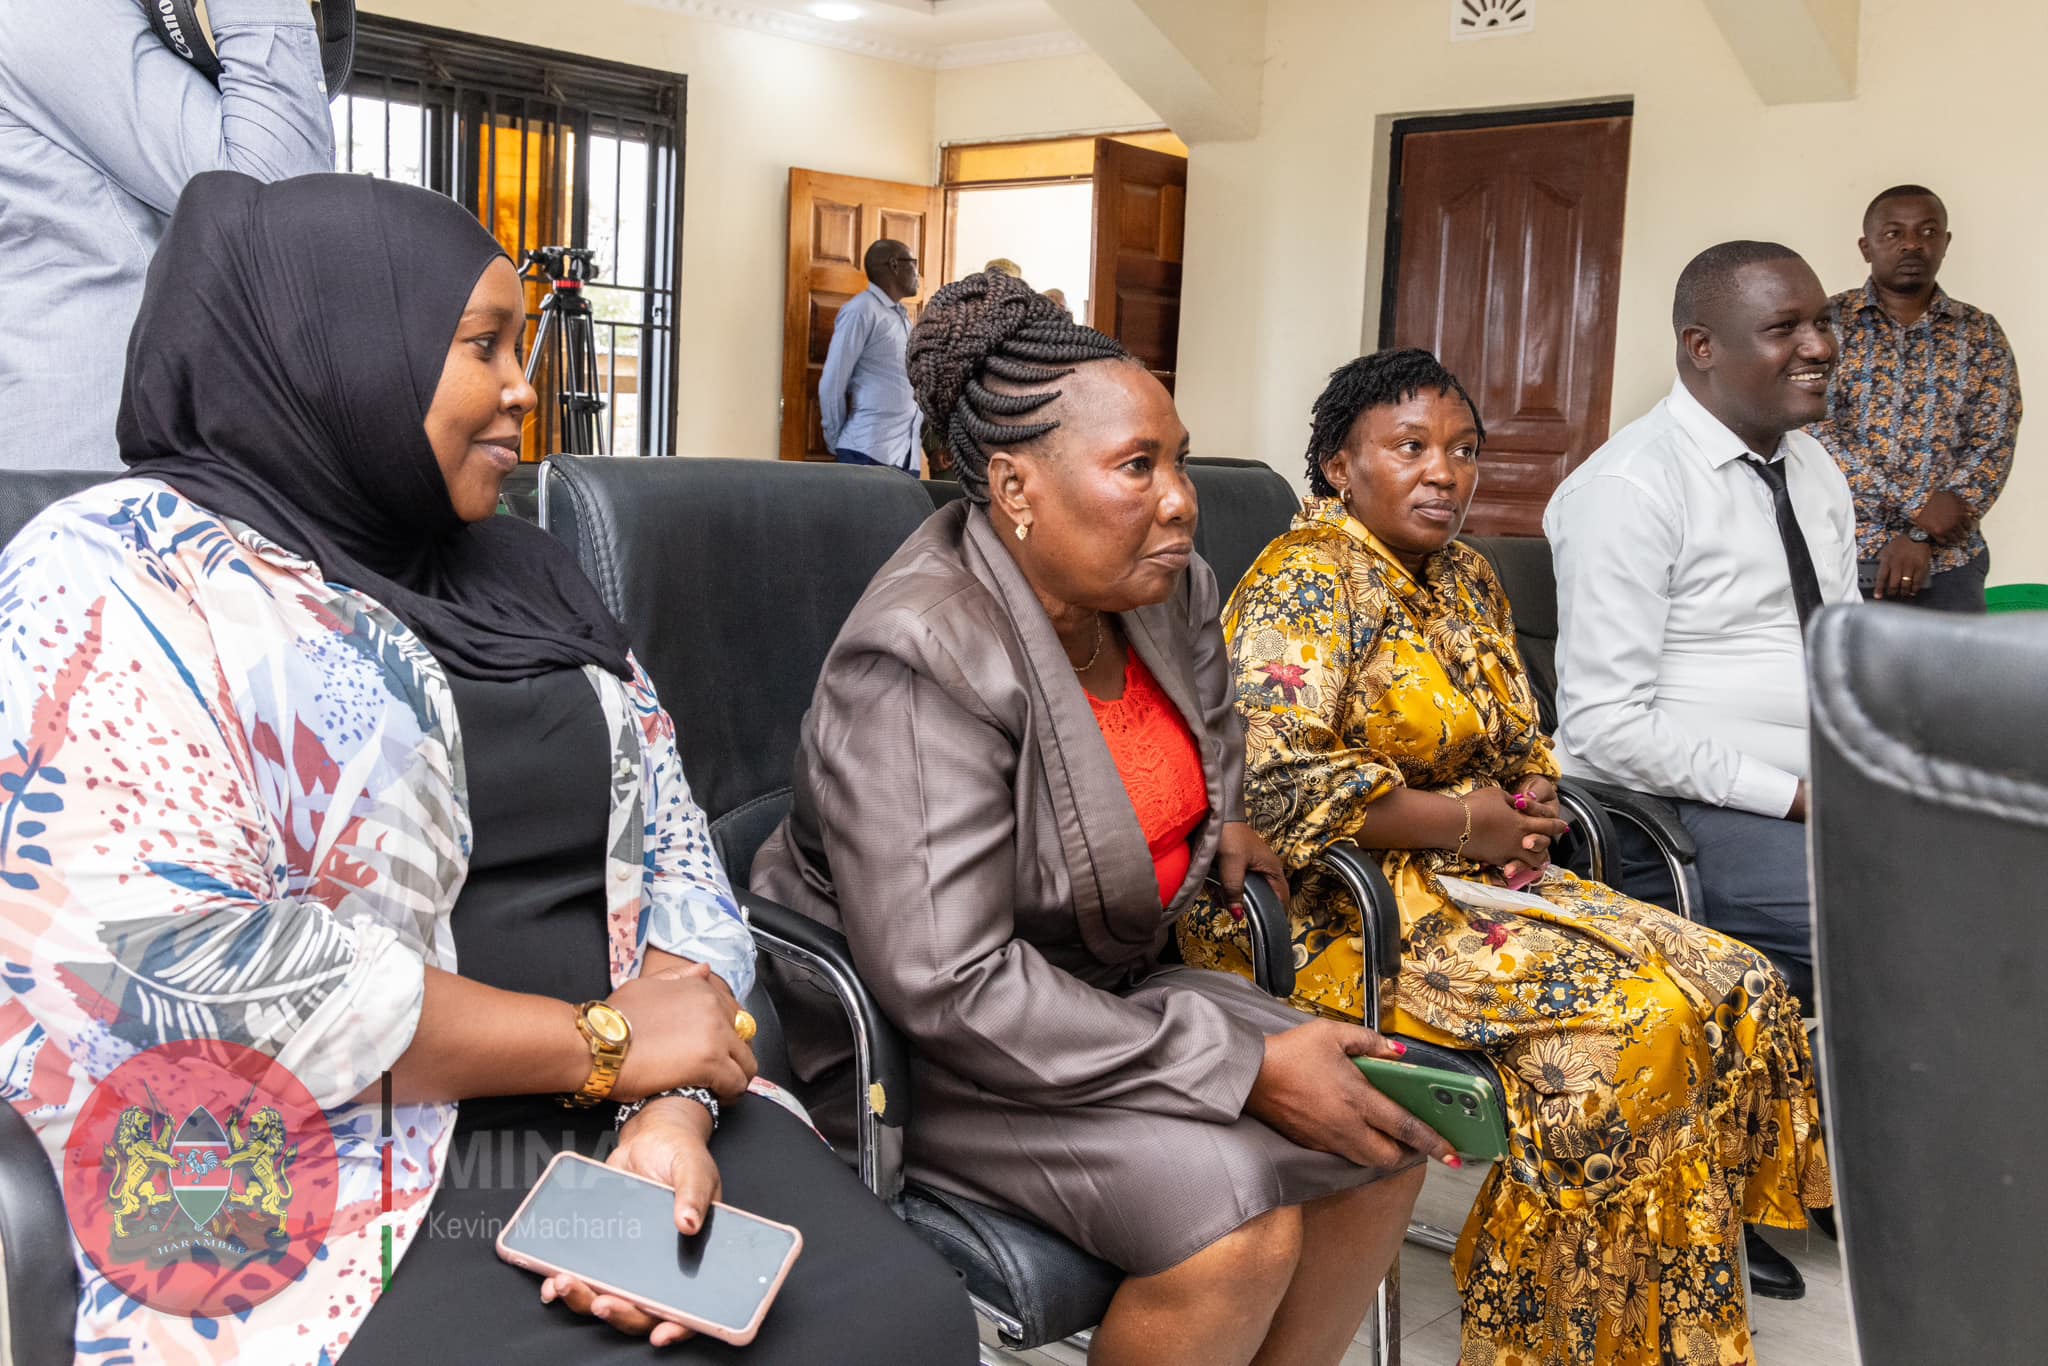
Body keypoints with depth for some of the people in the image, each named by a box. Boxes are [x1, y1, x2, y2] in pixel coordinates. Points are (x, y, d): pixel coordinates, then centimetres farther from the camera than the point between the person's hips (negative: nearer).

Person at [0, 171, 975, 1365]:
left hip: (623, 1127, 5)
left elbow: (671, 855, 9)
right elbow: (174, 967, -17)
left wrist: (675, 1113, -10)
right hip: (338, 1196, -5)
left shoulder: (525, 573, 14)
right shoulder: (114, 576, -5)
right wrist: (602, 1042, -11)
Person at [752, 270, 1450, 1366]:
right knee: (1235, 1211, -26)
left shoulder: (1170, 589, -1)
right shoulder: (921, 662, -27)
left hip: (1104, 987, 8)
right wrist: (1248, 1071, -28)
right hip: (902, 1037, -8)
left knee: (1383, 1136, -6)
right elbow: (950, 987, -31)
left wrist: (1220, 820, 5)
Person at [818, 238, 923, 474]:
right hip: (870, 452, -7)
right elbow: (832, 384, -6)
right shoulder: (862, 309, -5)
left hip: (907, 454, 7)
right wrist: (837, 444, -1)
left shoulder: (903, 316, 20)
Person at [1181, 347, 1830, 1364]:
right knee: (1633, 1019, -22)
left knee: (1734, 993, -6)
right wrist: (1462, 824, -17)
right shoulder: (1310, 578, -12)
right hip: (1336, 914, -9)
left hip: (1473, 885, 9)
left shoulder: (1467, 580, 15)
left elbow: (1520, 747, 24)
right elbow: (1275, 773, -24)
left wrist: (1529, 806, -1)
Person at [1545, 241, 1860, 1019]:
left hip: (1826, 797, 9)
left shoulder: (1817, 472, 14)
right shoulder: (1630, 487, -14)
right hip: (1679, 813, -9)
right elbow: (1606, 725, -19)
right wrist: (1795, 798, -17)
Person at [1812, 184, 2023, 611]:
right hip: (1843, 553, -2)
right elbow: (1815, 433, -10)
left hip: (1949, 562, 2)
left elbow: (1994, 445, -1)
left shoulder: (1982, 334, 8)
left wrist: (1922, 538, -14)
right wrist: (1916, 504, -17)